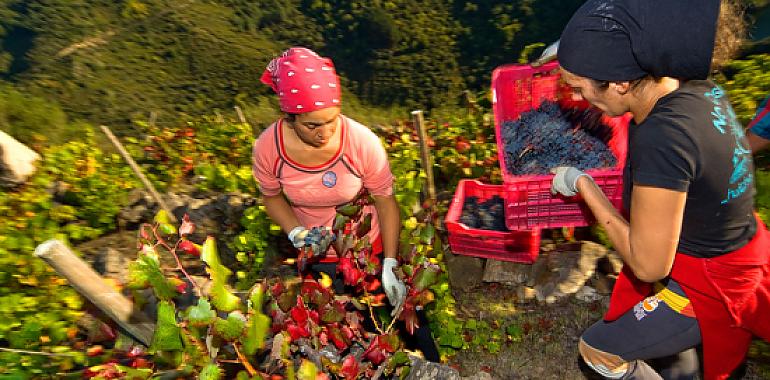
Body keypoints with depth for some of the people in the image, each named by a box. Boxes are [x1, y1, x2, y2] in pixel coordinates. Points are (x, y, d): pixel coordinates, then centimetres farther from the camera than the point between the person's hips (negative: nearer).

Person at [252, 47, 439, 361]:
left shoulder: (362, 141, -27)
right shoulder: (267, 147, -21)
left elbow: (386, 202, -15)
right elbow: (273, 196, -1)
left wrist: (390, 265, -17)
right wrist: (295, 232, -18)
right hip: (316, 257, 2)